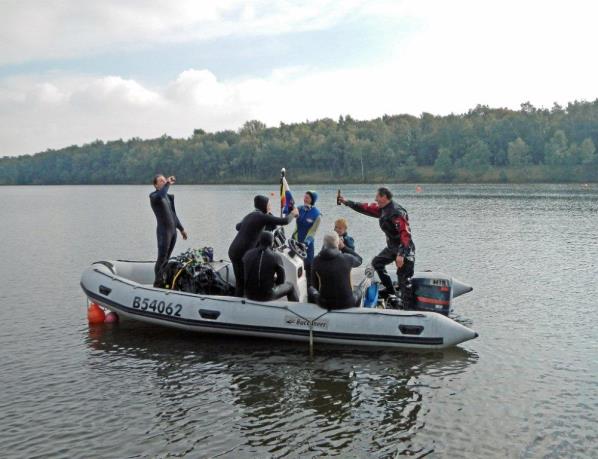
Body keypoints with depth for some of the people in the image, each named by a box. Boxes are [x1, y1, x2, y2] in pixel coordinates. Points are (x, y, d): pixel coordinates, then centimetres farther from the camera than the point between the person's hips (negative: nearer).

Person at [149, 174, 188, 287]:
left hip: (173, 231, 7)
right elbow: (160, 196, -32)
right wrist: (168, 184, -25)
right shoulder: (154, 196, -6)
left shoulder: (169, 196, 16)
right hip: (163, 231, -7)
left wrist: (181, 228, 25)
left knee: (167, 259, 10)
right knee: (161, 259, -6)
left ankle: (164, 281, 16)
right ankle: (157, 284, -1)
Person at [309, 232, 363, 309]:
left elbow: (315, 285, 3)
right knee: (357, 294, 34)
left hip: (324, 303, 1)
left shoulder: (316, 261, -9)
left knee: (311, 289, 31)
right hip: (346, 303, 0)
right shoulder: (347, 258, -13)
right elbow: (359, 260, 12)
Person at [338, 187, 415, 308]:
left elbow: (405, 234, -30)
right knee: (377, 262, 19)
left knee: (404, 280, -9)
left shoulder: (397, 212, -24)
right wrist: (347, 202, 18)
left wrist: (401, 254, -36)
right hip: (392, 247, 10)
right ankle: (391, 293, 20)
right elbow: (366, 208, 16)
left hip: (405, 248, -10)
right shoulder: (382, 209, 5)